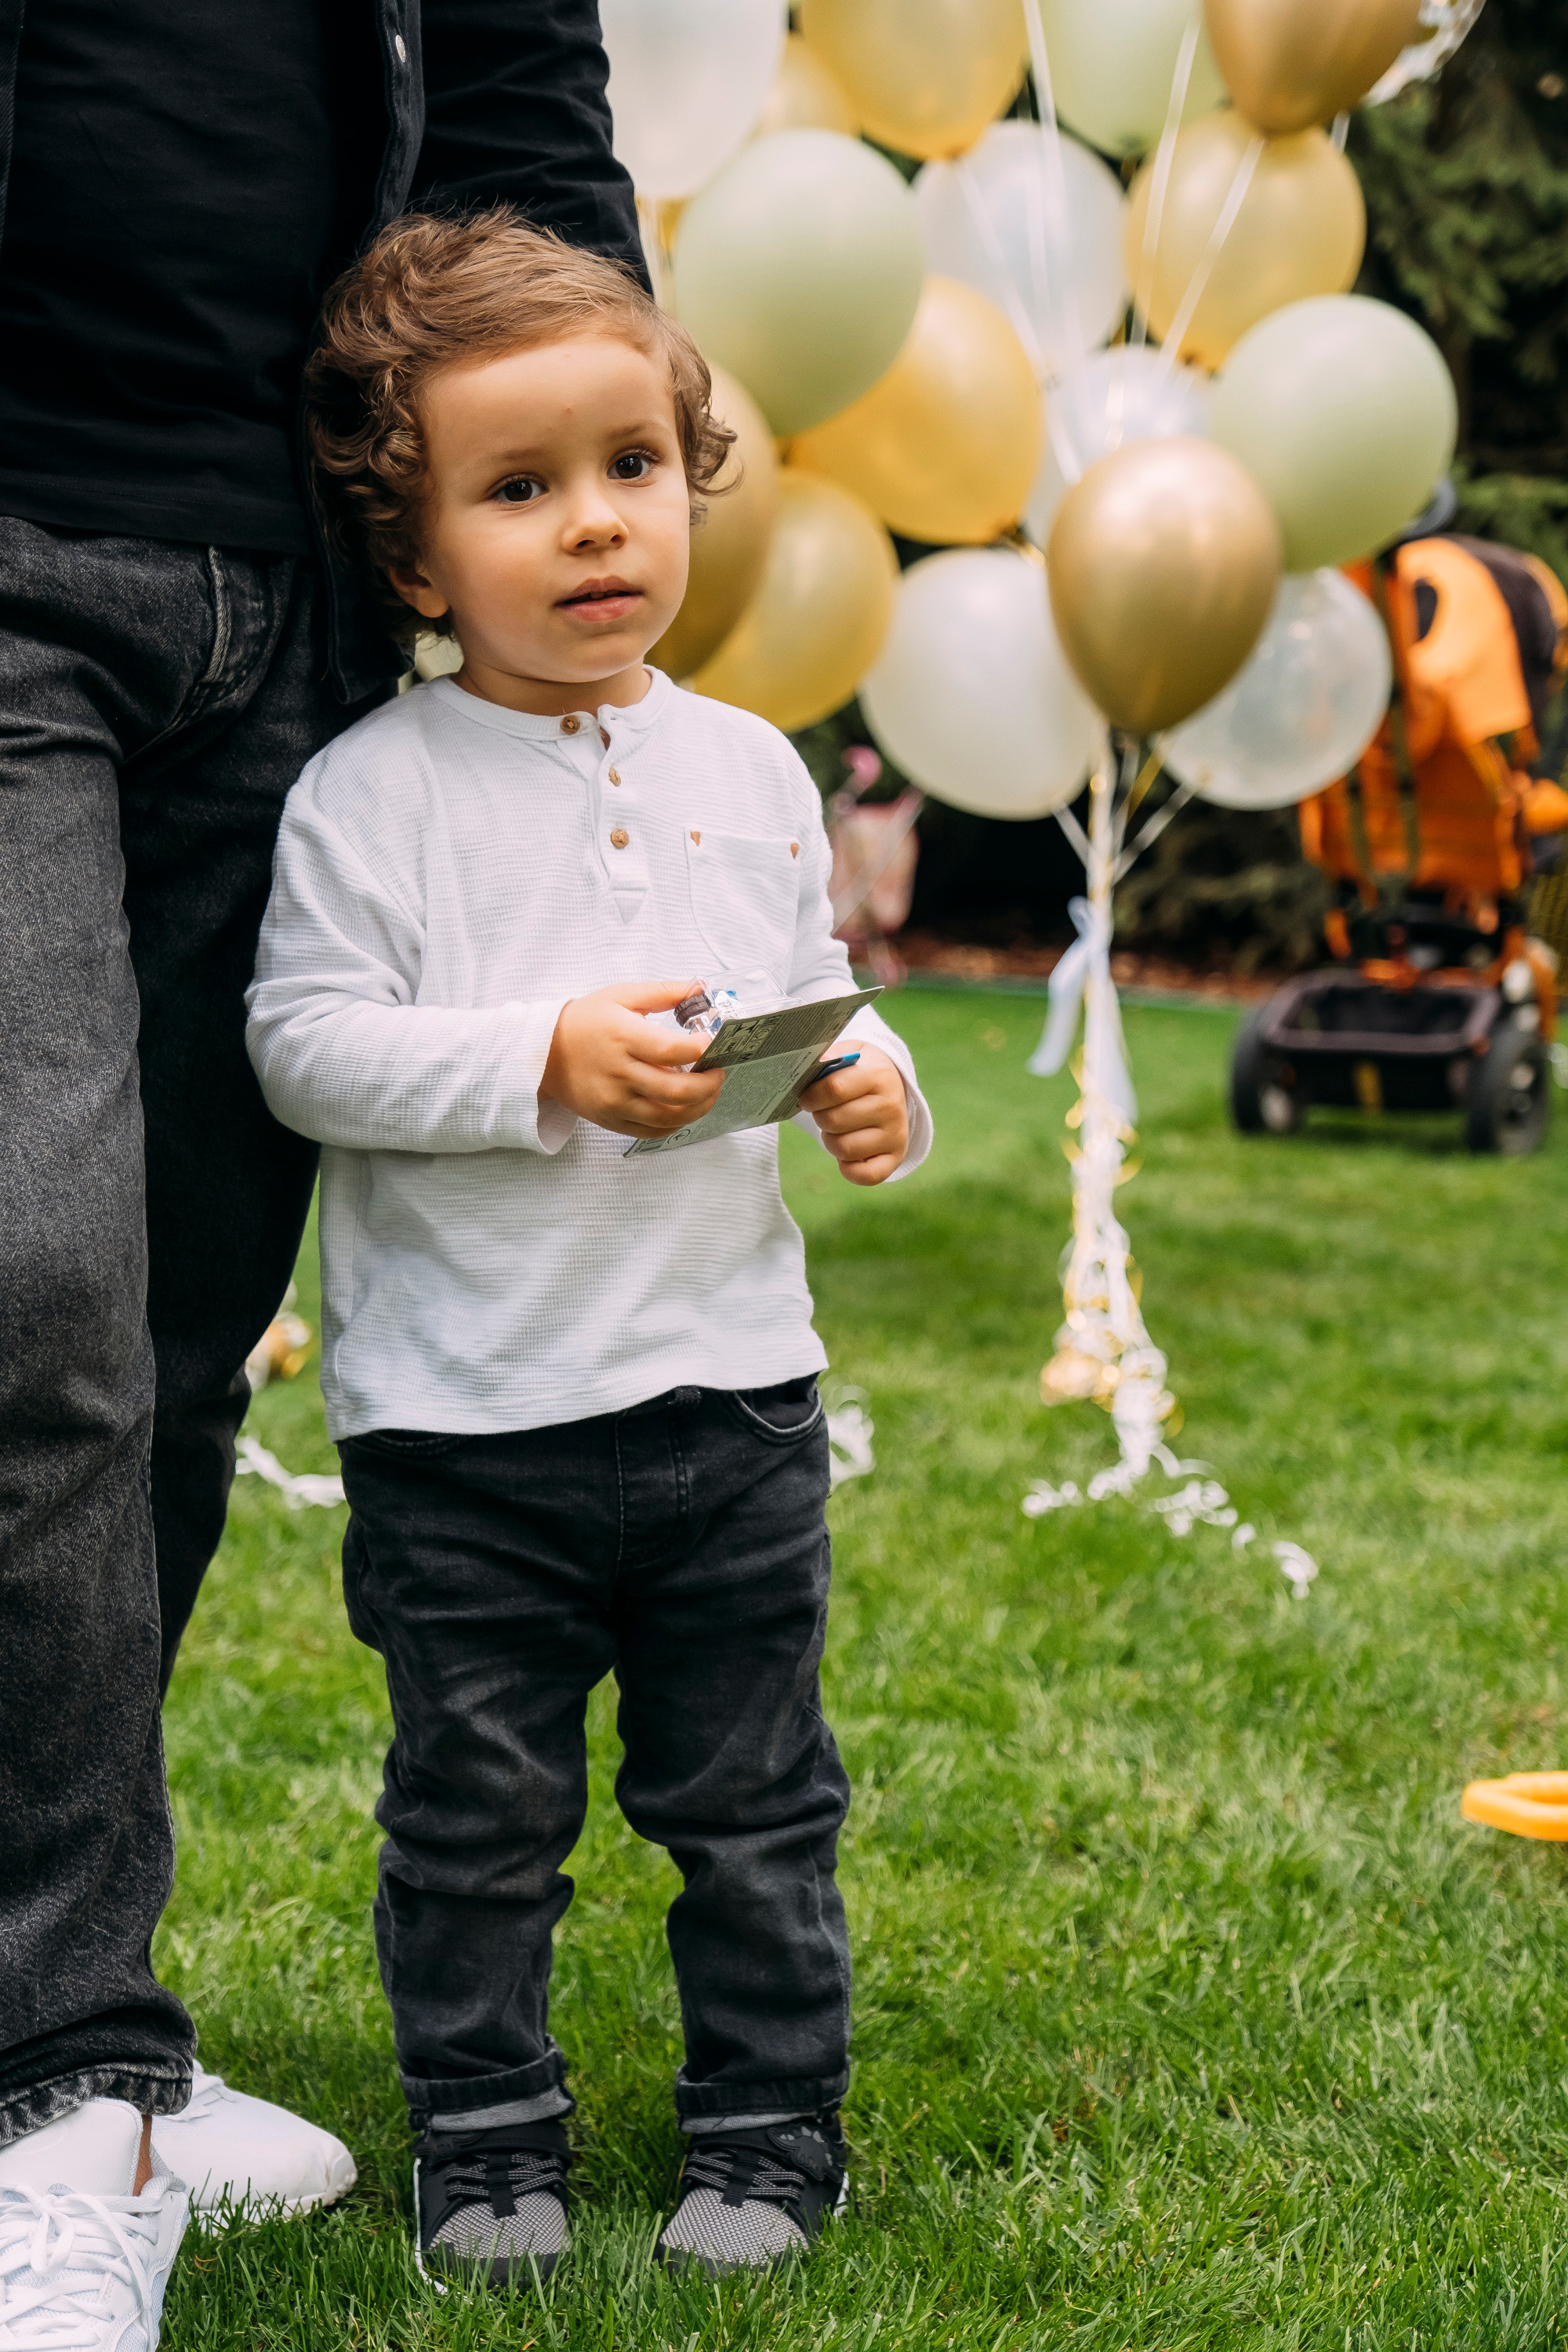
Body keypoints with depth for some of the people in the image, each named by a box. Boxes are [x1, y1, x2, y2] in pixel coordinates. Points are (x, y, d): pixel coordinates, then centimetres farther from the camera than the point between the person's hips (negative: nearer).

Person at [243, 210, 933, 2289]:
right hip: (462, 1417, -3)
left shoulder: (747, 771, 7)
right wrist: (545, 1061, -21)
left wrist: (871, 1094, -5)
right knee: (477, 1809, 9)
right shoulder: (371, 792, -6)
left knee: (752, 1797, 11)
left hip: (731, 1387, 3)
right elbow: (307, 1040, -12)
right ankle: (485, 2142, 26)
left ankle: (769, 2133, 27)